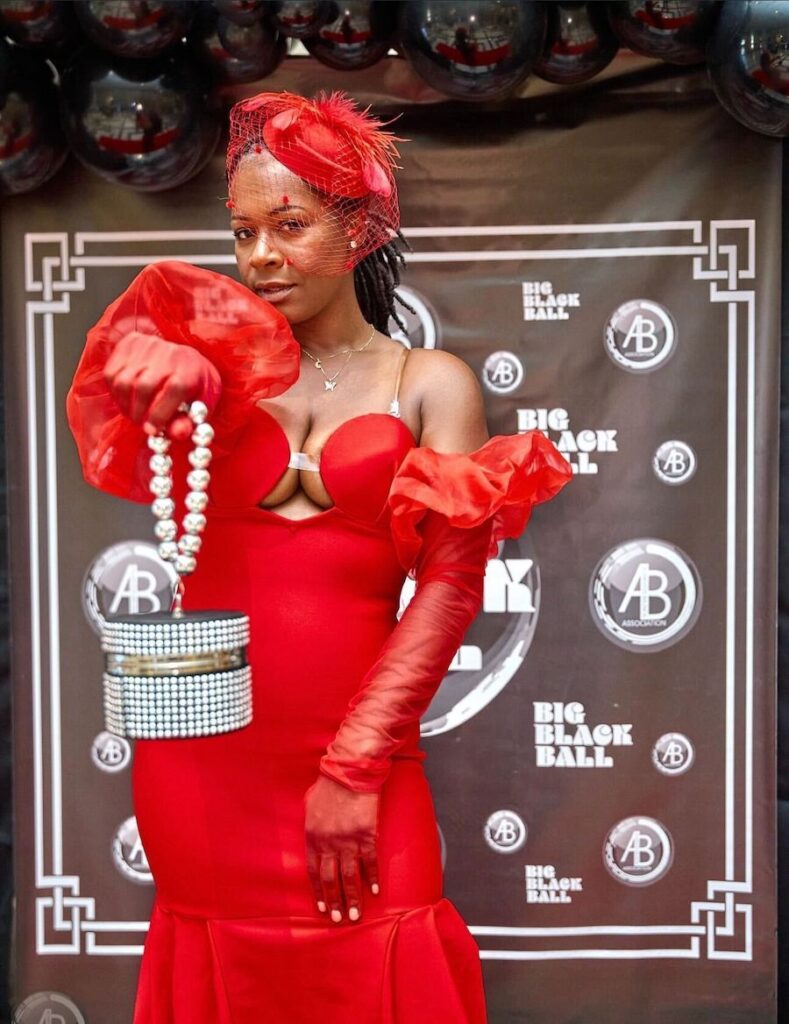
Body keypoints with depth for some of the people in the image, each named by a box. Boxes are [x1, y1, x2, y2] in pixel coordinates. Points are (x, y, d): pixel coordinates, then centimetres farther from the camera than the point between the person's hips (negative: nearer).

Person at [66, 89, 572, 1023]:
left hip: (355, 752, -2)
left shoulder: (430, 384, 4)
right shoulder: (217, 367, 10)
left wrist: (354, 766, -12)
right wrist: (162, 370, -26)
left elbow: (451, 584, -5)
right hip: (199, 758, 2)